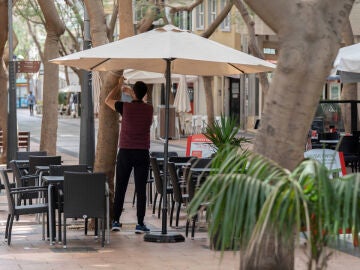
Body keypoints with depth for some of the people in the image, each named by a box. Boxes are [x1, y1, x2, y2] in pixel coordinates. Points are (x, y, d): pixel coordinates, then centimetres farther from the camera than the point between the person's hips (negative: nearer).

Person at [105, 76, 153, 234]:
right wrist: (130, 92, 35)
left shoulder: (125, 107, -7)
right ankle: (140, 224, -2)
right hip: (142, 154, 1)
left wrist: (119, 85, 24)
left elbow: (108, 100, 13)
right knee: (141, 190, 1)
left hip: (125, 152, -1)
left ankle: (116, 221, 8)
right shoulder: (149, 109, 1)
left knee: (120, 188, 7)